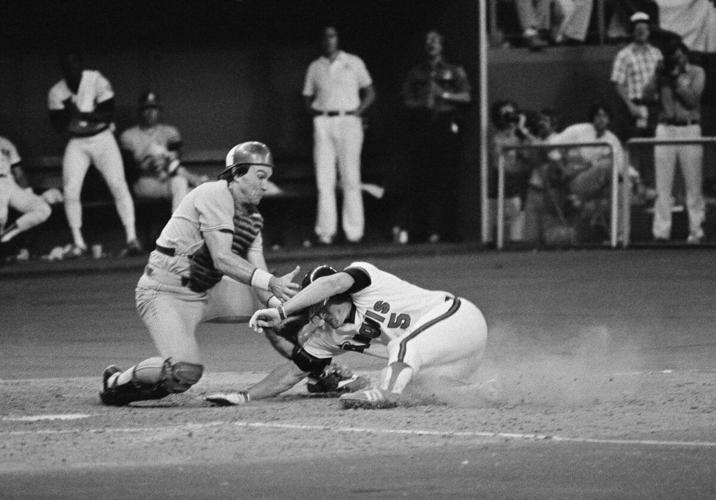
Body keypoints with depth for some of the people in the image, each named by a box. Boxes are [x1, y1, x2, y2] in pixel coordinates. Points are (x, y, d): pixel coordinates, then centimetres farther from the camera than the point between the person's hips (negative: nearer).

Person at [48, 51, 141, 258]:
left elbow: (108, 114, -17)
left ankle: (132, 239, -12)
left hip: (102, 138, -2)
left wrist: (81, 115, -29)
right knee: (70, 191, -9)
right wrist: (68, 113, -25)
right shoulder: (56, 93, -6)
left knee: (118, 185, -13)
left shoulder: (97, 81, -14)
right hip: (76, 143, 2)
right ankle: (78, 243, 2)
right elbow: (59, 126, -6)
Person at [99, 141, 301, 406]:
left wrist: (279, 305, -18)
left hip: (204, 293, 9)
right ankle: (117, 382, -4)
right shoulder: (215, 195, -15)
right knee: (186, 373, -26)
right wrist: (268, 282, -35)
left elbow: (258, 276, 2)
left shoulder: (252, 218, 11)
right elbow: (221, 258, -26)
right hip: (166, 292, -9)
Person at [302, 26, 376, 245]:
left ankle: (354, 230, -5)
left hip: (348, 121, -2)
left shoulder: (354, 63, 9)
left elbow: (369, 93, 11)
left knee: (350, 178, -6)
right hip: (323, 122, 2)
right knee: (324, 179, -4)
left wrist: (357, 112, -4)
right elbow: (307, 98, 19)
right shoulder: (315, 67, 14)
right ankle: (326, 230, -5)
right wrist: (314, 112, -2)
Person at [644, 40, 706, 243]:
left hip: (689, 129, -2)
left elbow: (692, 99, -9)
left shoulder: (696, 72, 4)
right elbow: (648, 93, -3)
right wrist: (661, 75, -9)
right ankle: (661, 230, -1)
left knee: (693, 184, -1)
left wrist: (676, 79, -11)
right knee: (663, 184, -2)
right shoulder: (662, 73, 10)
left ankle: (696, 230, 3)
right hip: (666, 129, 2)